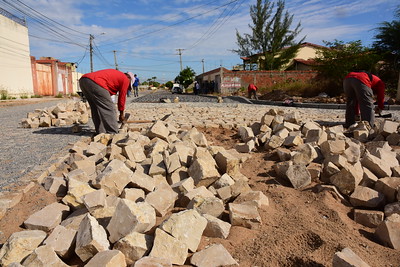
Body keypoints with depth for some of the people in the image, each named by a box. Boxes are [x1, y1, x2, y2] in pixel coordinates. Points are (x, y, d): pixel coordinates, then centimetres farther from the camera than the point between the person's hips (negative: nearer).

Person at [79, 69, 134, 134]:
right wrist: (121, 114, 26)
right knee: (109, 109, 0)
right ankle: (112, 133, 4)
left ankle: (100, 132, 23)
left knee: (96, 109, 19)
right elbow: (122, 97, 14)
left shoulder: (116, 75, 35)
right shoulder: (125, 79, 12)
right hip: (95, 83, -9)